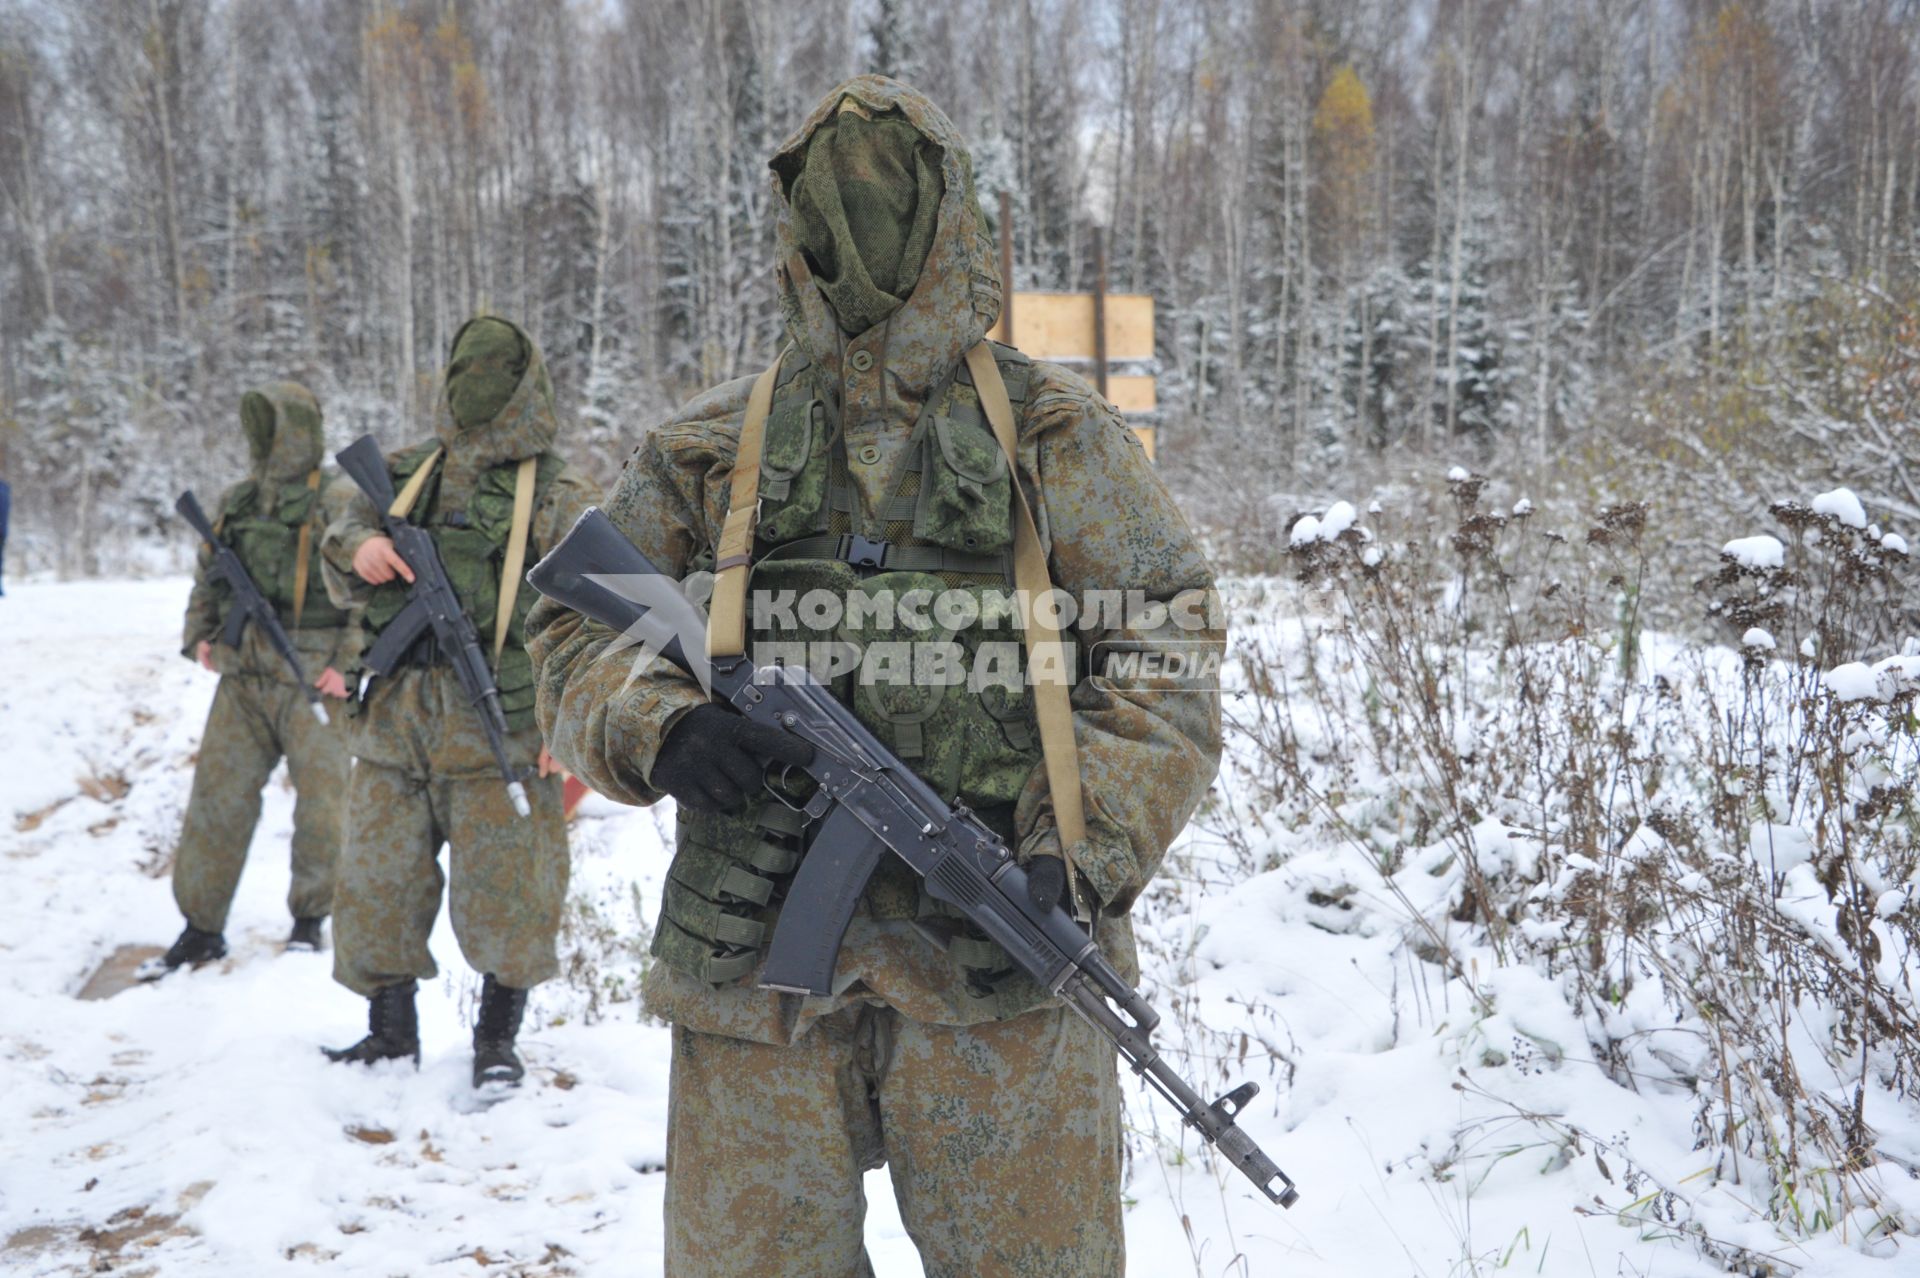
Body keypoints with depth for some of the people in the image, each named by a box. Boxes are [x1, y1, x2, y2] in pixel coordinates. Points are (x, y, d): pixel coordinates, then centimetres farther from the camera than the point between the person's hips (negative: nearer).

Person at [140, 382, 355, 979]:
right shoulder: (236, 502, 12)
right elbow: (207, 576, 24)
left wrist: (348, 661, -14)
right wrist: (200, 636, 11)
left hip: (312, 680, -5)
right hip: (243, 677, 5)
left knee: (322, 803, 1)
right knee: (218, 797, 6)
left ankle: (309, 917, 20)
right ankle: (202, 927, 16)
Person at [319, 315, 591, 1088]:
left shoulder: (554, 495, -1)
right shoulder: (406, 473, 14)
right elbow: (341, 540, 18)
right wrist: (357, 549, -8)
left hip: (498, 732, -5)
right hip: (395, 725, 5)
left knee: (502, 893, 1)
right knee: (376, 885, 10)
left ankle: (497, 1040, 19)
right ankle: (391, 1033, 27)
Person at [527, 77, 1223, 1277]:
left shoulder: (1056, 434, 5)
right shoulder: (711, 452, 10)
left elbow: (1164, 657, 0)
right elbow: (576, 631, 12)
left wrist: (1084, 852, -14)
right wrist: (657, 731, -10)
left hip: (1000, 960, -1)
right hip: (755, 964, 2)